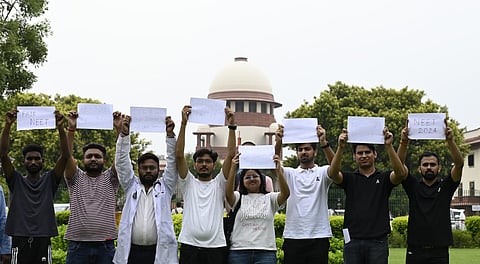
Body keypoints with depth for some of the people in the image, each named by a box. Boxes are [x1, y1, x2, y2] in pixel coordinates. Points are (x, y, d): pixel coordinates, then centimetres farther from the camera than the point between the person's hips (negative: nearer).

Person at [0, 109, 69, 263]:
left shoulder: (49, 180, 9)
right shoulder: (16, 181, 9)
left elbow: (65, 156, -3)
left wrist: (60, 128, -14)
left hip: (43, 240, 0)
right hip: (20, 239, 0)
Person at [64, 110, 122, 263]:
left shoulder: (110, 179, 10)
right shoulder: (76, 178, 10)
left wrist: (119, 129, -12)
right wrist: (71, 129, -14)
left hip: (105, 246, 0)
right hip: (78, 245, 0)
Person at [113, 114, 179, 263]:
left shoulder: (165, 187, 12)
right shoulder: (131, 186, 14)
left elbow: (173, 162, 3)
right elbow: (122, 161, 7)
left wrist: (170, 134, -7)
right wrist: (124, 134, -3)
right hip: (131, 251, 1)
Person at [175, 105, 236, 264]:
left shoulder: (219, 184, 10)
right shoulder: (188, 183, 10)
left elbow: (230, 155, 0)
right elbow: (179, 155, -2)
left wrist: (231, 126, -7)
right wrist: (183, 123, -8)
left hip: (216, 247, 0)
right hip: (190, 246, 0)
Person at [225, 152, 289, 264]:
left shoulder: (270, 198, 9)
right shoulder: (238, 197, 9)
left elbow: (285, 194, -10)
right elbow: (228, 193, -14)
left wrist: (279, 171, -23)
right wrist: (233, 169, -24)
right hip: (239, 251, 0)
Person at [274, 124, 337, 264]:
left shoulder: (322, 172, 6)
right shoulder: (290, 174, 11)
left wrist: (324, 143, -33)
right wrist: (278, 143, -27)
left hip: (319, 237, -2)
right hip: (293, 236, 2)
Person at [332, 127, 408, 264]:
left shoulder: (384, 178, 6)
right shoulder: (349, 178, 8)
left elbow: (401, 173, -16)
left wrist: (389, 146, -27)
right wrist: (340, 148, -29)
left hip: (378, 241, -1)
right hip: (353, 241, 1)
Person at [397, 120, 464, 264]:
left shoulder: (446, 186, 7)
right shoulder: (413, 186, 8)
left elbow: (459, 164, -8)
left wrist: (450, 140, -23)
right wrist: (404, 141, -21)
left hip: (439, 251, -1)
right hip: (415, 251, 1)